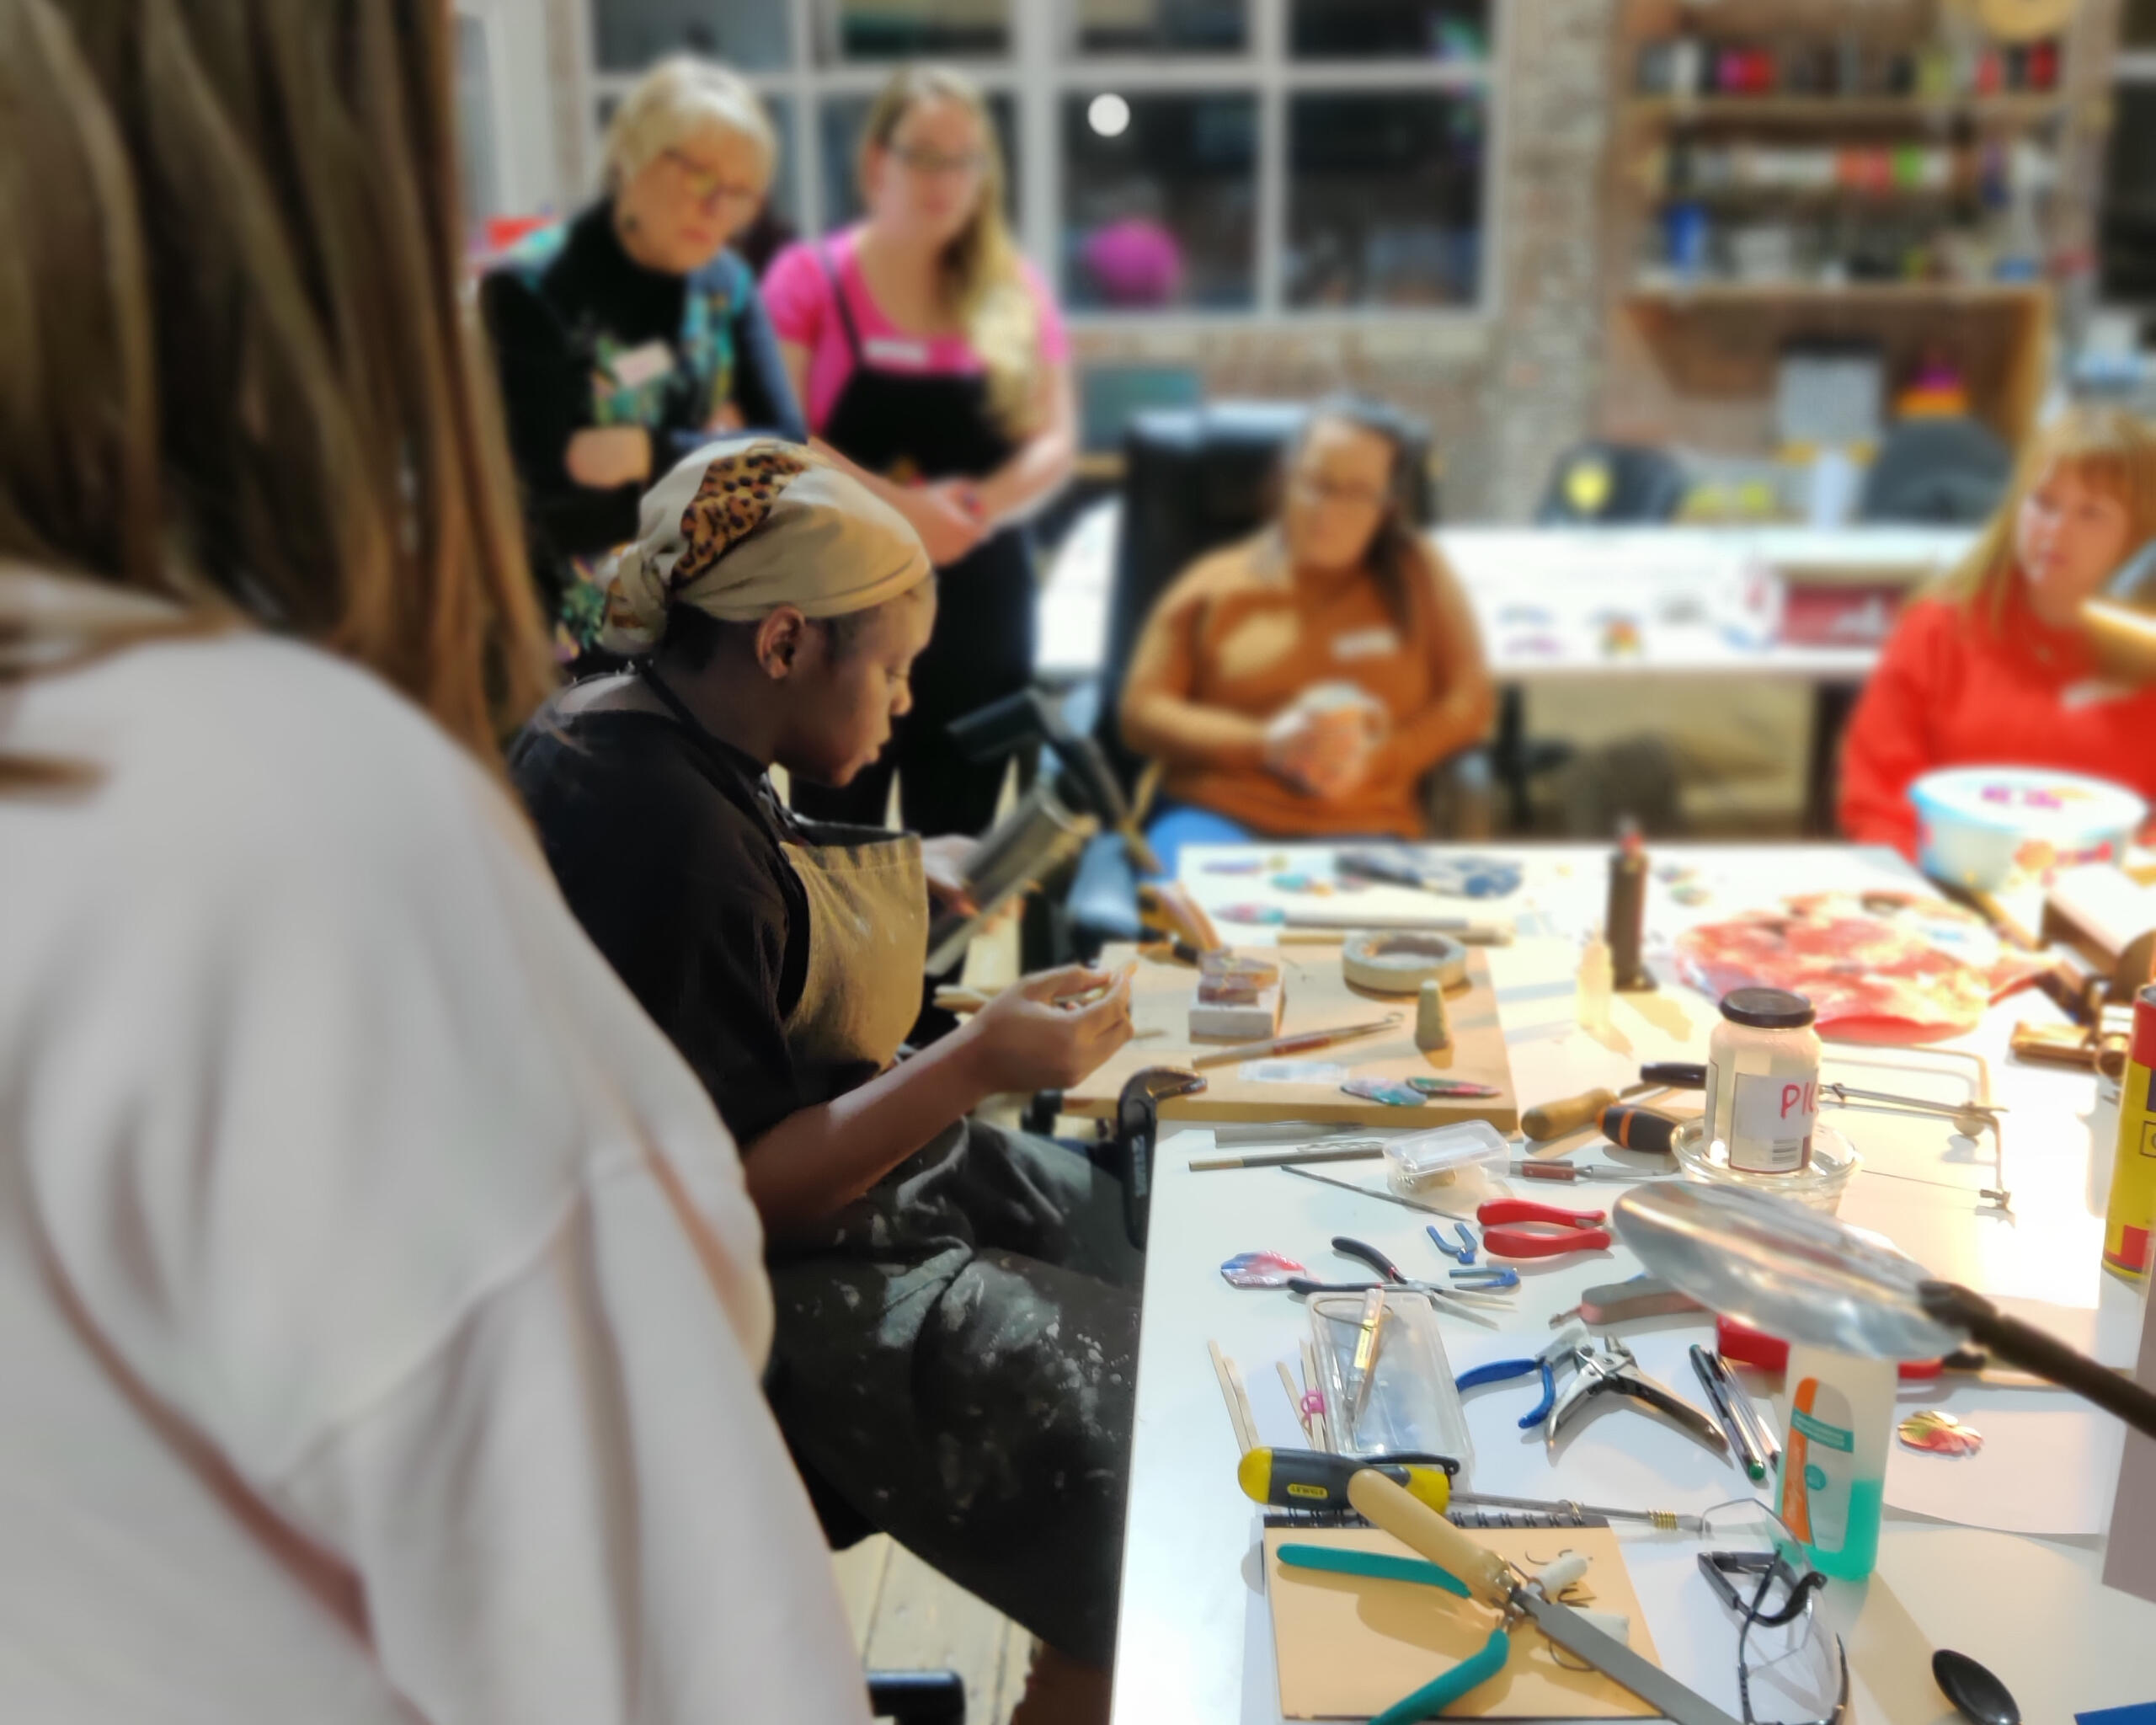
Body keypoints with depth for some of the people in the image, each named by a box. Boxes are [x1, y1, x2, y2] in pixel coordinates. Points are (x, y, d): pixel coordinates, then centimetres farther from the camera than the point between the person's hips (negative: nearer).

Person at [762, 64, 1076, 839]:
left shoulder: (1014, 291, 7)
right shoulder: (808, 279, -2)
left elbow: (1056, 442, 2)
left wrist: (982, 505, -17)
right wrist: (899, 507, -21)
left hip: (979, 609, 3)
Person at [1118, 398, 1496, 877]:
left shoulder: (1417, 575, 15)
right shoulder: (1216, 582, 14)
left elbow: (1468, 703, 10)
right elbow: (1142, 712, 9)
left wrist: (1372, 760, -7)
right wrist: (1264, 742, -6)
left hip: (1361, 828, 0)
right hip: (1218, 815, 0)